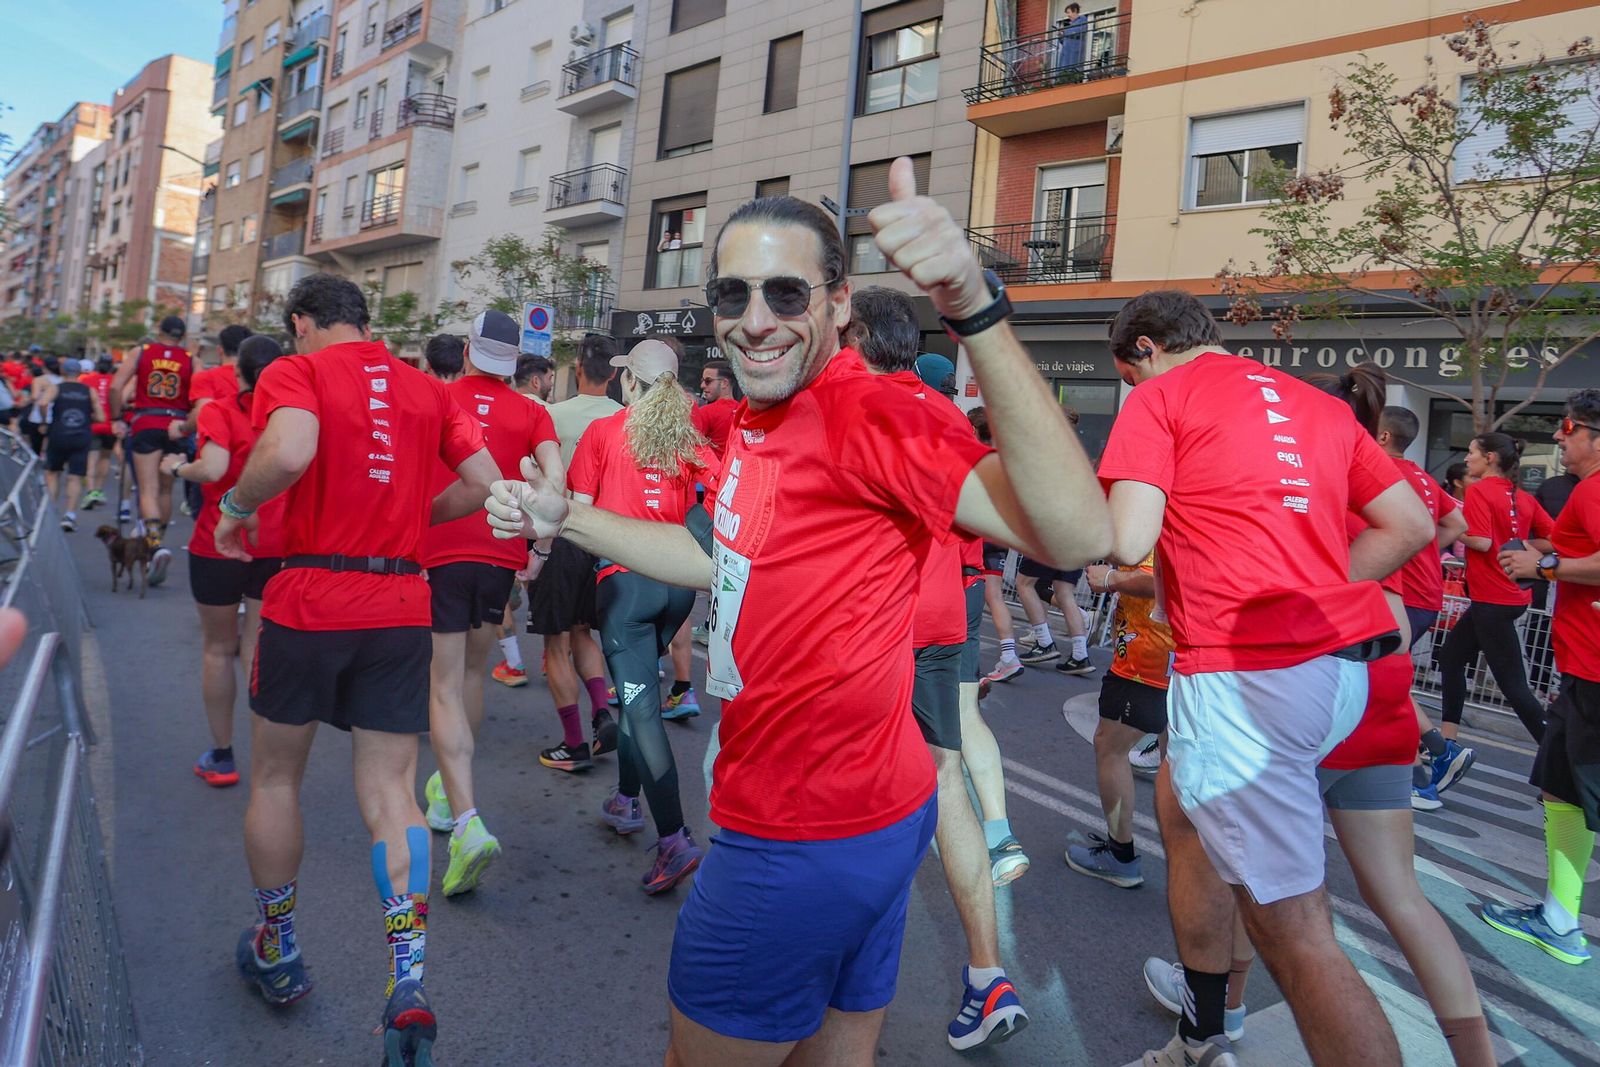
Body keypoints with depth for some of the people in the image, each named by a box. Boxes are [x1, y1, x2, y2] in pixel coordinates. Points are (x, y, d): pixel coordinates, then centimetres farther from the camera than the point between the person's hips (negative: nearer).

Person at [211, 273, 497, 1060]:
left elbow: (288, 453, -24)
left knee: (275, 777, 19)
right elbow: (484, 483, 5)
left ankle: (276, 952, 36)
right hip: (402, 605, 3)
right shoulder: (427, 388, 9)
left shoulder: (295, 371, -4)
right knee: (390, 791, 8)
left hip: (307, 598, -3)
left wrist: (236, 507, -6)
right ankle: (408, 983, -2)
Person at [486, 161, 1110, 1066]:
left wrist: (975, 306, -43)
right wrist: (568, 520, 16)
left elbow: (1076, 534, -34)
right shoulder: (756, 423, 7)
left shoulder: (862, 415, -22)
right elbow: (725, 559, 20)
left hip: (805, 839, -8)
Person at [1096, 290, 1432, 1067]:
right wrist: (1313, 594, 16)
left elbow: (1125, 541, -13)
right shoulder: (1318, 404, 19)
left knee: (1294, 932, -3)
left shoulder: (1158, 399, -1)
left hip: (1246, 674, -8)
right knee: (1181, 796, 25)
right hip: (1341, 660, 8)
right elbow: (1411, 525, 17)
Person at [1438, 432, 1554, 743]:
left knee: (1513, 684, -4)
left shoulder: (1478, 490, -13)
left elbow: (1481, 542, -21)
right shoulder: (1524, 497, 7)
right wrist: (1515, 545, 11)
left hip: (1492, 599, -9)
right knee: (1451, 657, 17)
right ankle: (1447, 741, 23)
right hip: (1514, 595, 9)